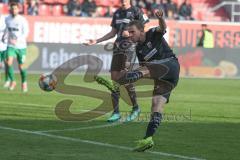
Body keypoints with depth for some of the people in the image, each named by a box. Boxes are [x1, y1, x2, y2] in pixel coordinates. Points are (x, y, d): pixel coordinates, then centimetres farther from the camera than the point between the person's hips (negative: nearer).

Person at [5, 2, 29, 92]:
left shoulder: (22, 20, -11)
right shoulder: (7, 19, 3)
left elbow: (25, 33, -17)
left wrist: (16, 41, -29)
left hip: (21, 46, -2)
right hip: (11, 46, 2)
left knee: (21, 67, 5)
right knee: (9, 63, -19)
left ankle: (24, 83, 29)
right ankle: (12, 81, -2)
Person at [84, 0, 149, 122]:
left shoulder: (136, 11, -1)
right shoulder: (117, 13, 18)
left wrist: (131, 33, -16)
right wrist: (96, 41, 18)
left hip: (129, 48, -6)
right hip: (117, 48, 6)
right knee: (114, 78, 1)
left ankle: (135, 108, 6)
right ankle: (116, 112, 6)